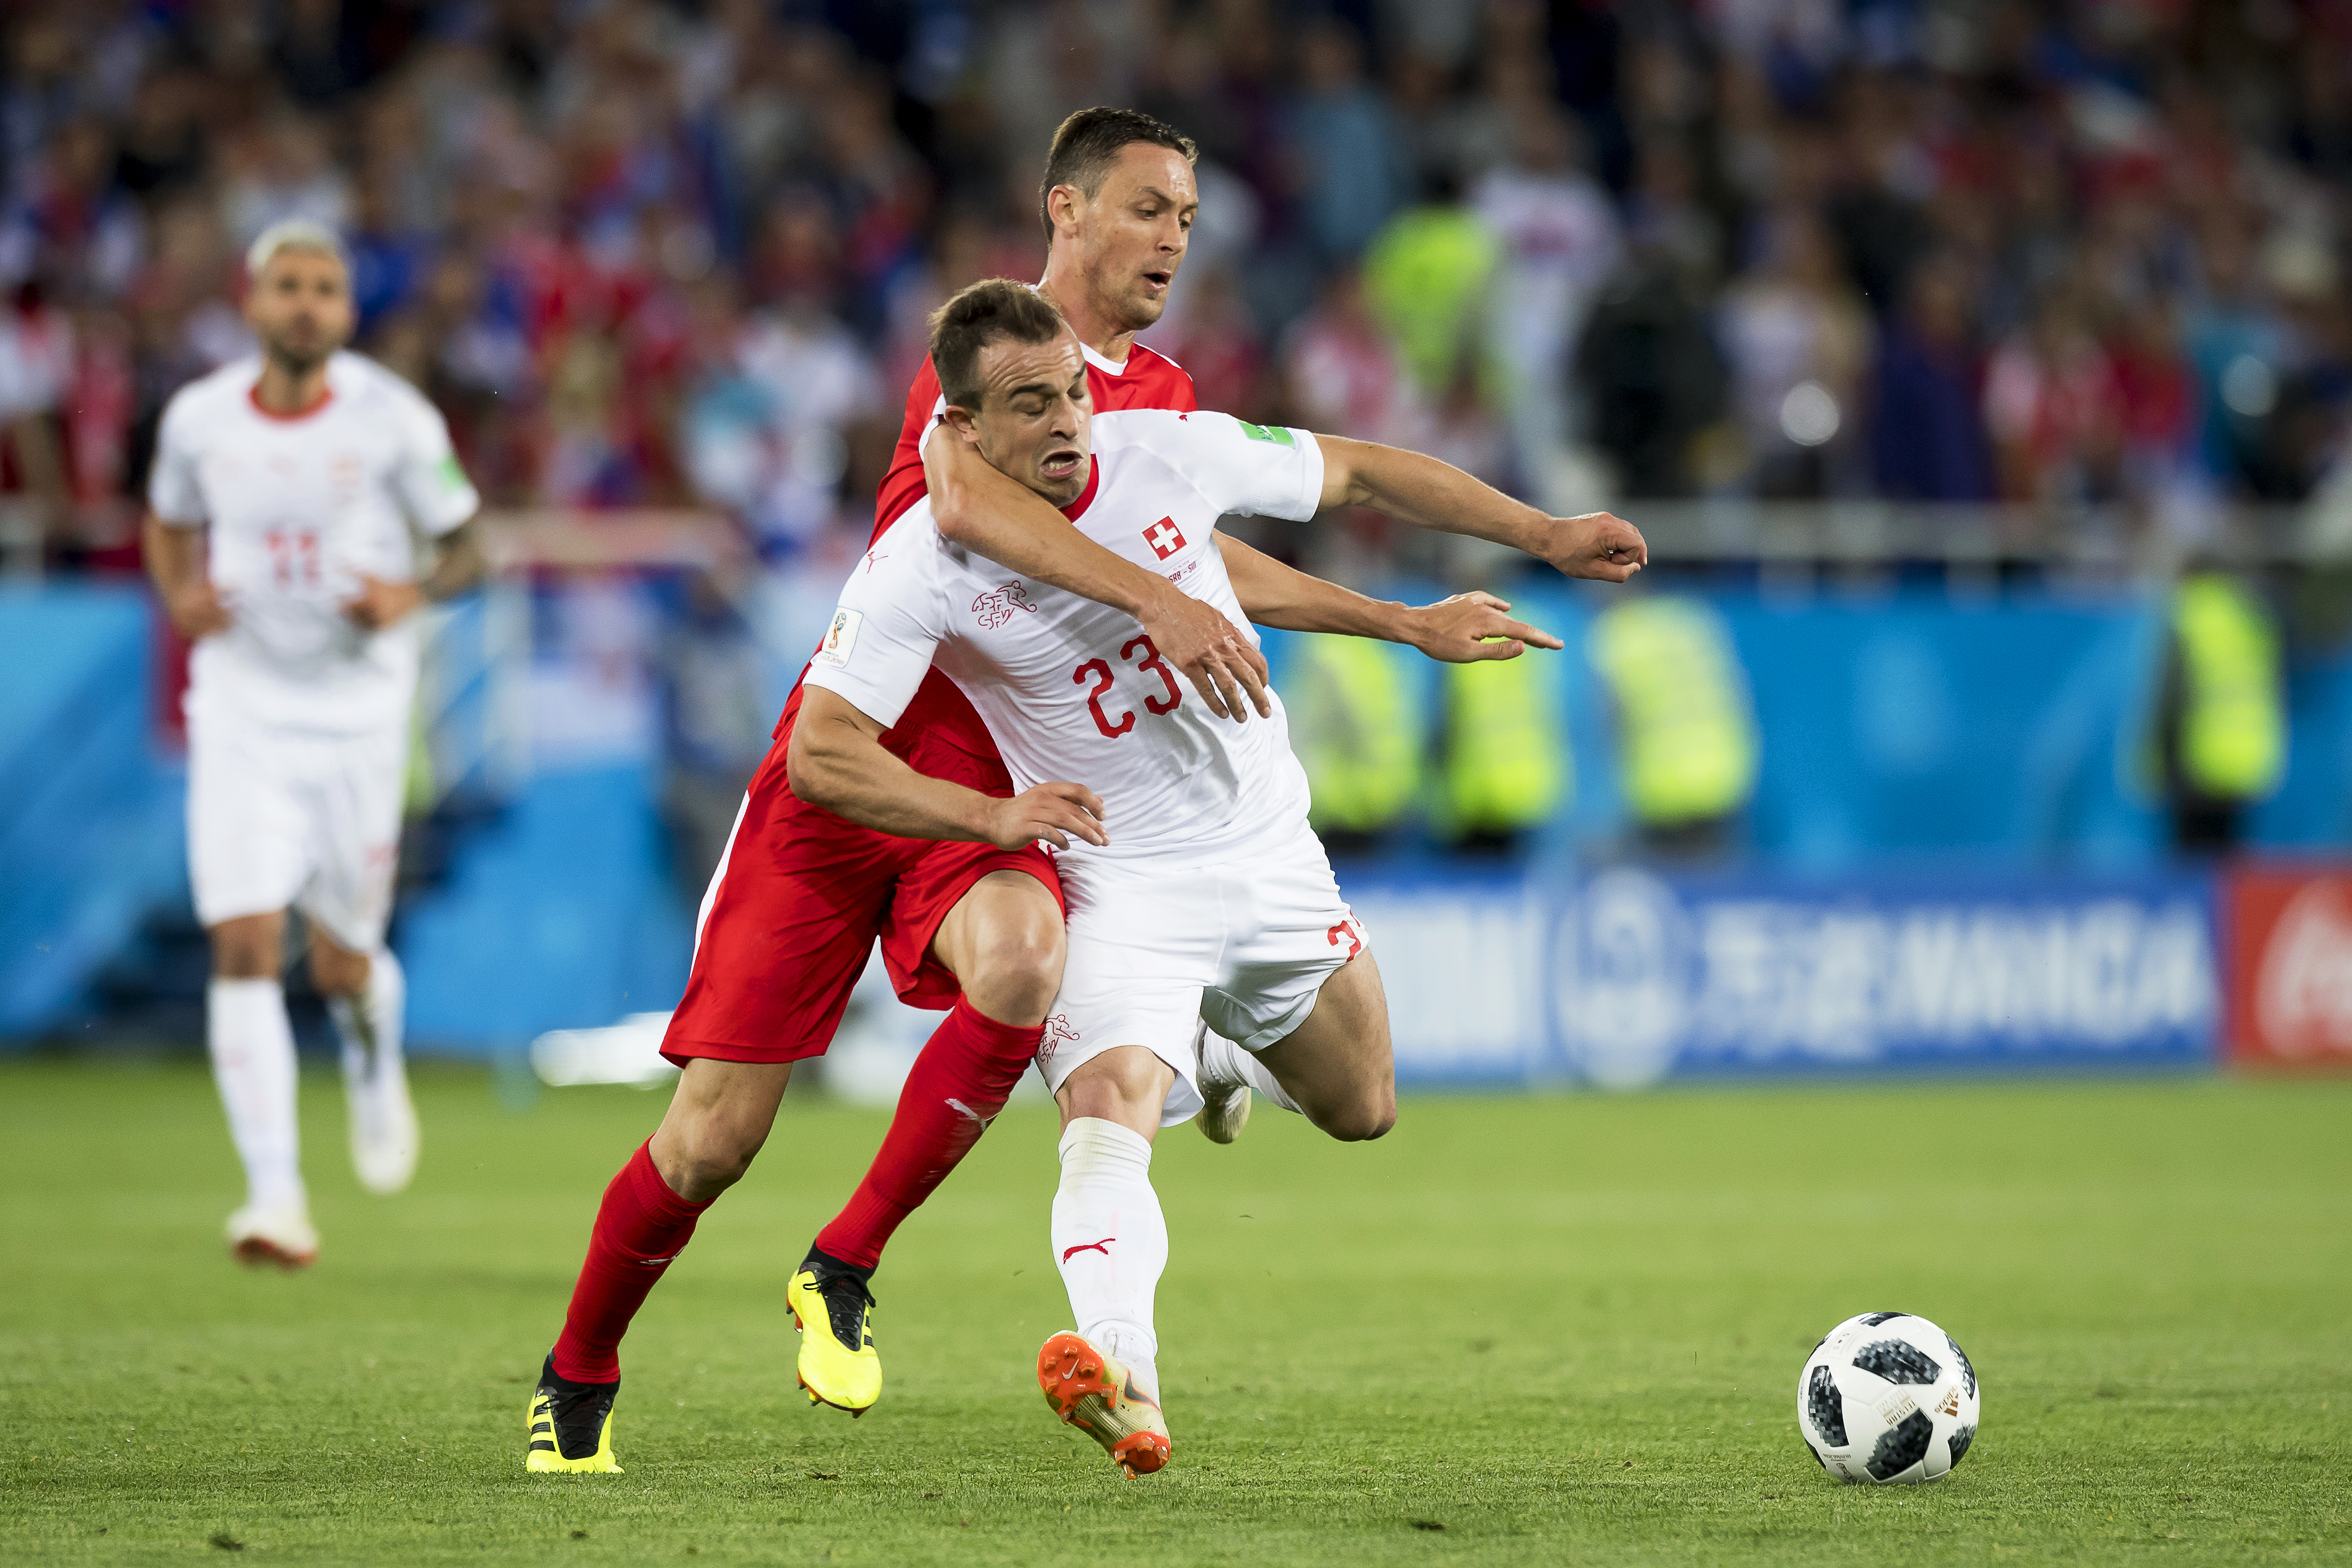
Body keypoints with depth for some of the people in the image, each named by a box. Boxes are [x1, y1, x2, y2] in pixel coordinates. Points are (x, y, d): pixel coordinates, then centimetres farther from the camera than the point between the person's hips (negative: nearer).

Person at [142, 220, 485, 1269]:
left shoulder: (393, 421, -9)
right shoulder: (199, 419, -2)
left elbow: (465, 544, 2)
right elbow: (170, 524, 16)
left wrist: (414, 594, -19)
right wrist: (180, 597, -5)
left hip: (358, 710, -1)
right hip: (242, 712, 1)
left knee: (342, 964, 7)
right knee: (243, 949, -14)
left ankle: (375, 1062, 45)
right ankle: (274, 1195, -15)